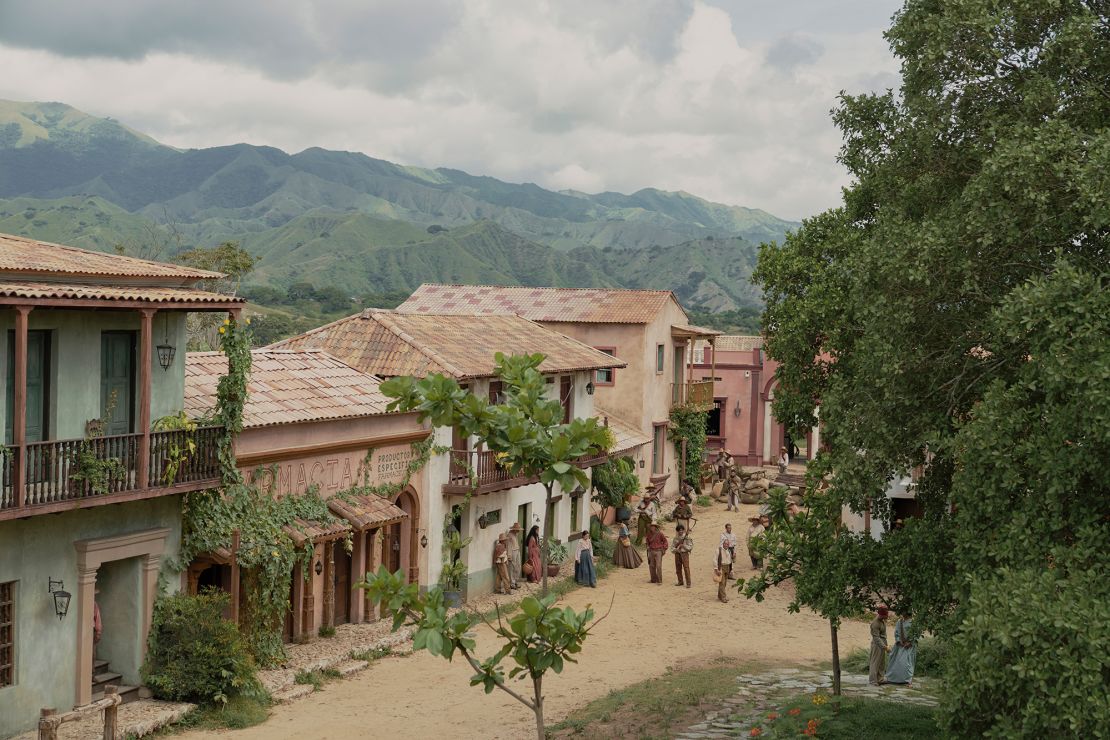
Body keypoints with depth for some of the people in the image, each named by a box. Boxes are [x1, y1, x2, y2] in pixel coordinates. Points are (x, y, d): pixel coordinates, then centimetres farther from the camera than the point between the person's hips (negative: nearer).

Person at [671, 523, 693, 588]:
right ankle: (680, 582, 21)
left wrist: (683, 546, -17)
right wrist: (676, 549, -10)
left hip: (684, 553, -5)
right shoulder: (675, 538, 11)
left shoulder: (687, 537, -1)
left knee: (686, 568, -10)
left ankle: (688, 583, -10)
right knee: (678, 568, 8)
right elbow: (672, 547, 10)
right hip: (677, 554, 5)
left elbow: (690, 547, -5)